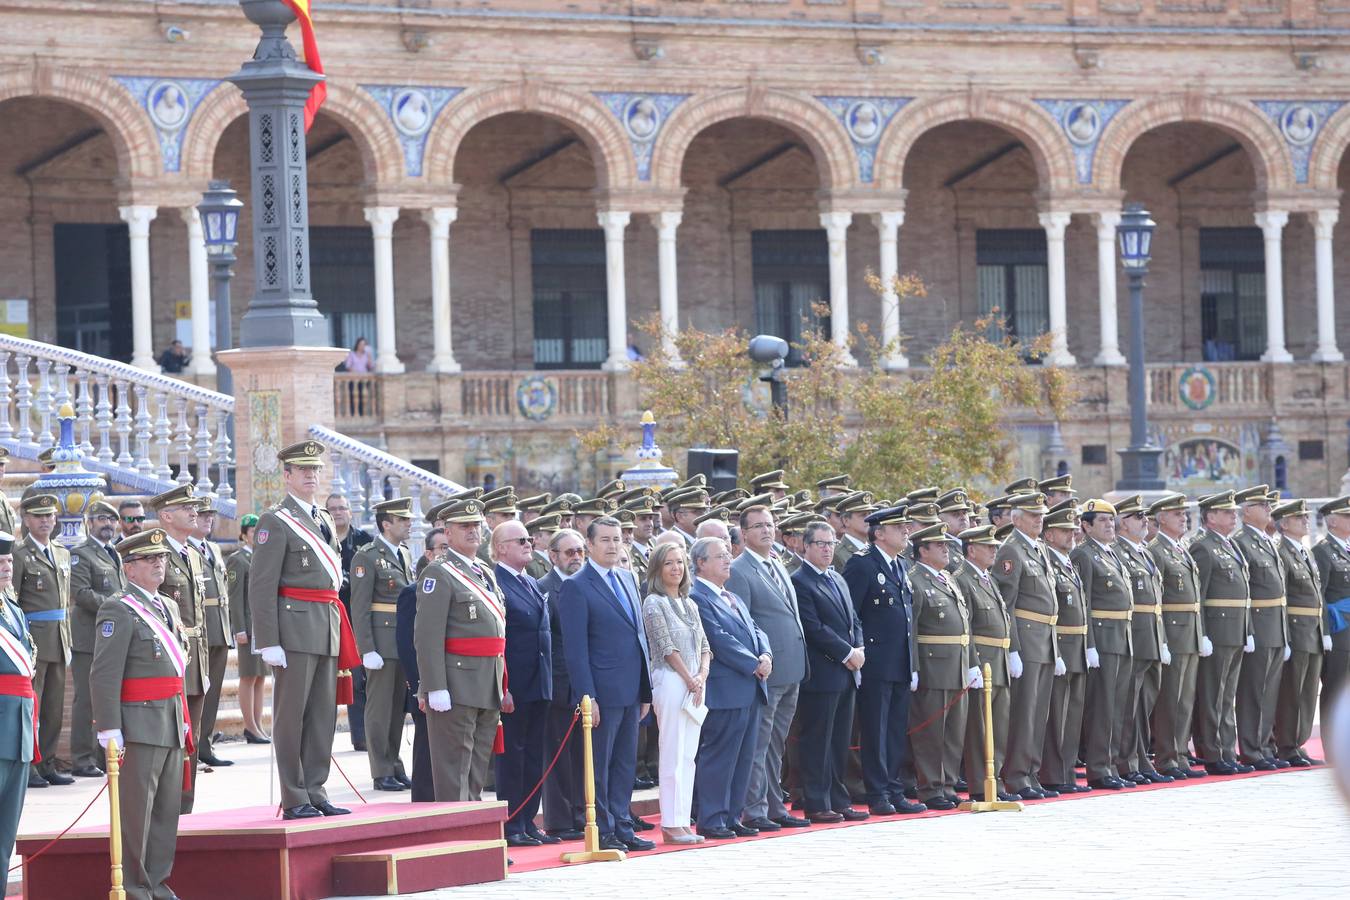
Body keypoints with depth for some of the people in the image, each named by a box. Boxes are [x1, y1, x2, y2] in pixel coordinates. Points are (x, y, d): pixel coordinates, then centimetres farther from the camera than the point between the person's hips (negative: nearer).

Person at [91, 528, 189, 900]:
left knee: (168, 808, 10)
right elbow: (104, 674, -15)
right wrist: (109, 729, -20)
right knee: (136, 809, -4)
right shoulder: (118, 612, -9)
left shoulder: (167, 608, 17)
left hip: (171, 726, 8)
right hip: (139, 725, -8)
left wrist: (184, 719, 21)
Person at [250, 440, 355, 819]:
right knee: (291, 715, -3)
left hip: (329, 629, 8)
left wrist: (339, 632, 20)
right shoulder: (276, 521, -6)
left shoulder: (325, 520, 18)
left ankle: (315, 793, 14)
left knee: (324, 715, 8)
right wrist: (268, 642, -18)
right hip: (295, 628, -8)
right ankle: (294, 799, -1)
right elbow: (261, 585, -12)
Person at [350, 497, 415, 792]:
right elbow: (360, 608, -12)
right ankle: (382, 772, 2)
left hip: (405, 643, 7)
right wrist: (368, 649, -18)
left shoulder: (404, 555, 15)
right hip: (382, 643, -7)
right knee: (379, 709, -1)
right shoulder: (367, 557, -9)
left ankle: (394, 766, 18)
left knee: (398, 707, 11)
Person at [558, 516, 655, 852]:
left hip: (631, 692, 7)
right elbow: (575, 647, -12)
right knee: (600, 764, 0)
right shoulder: (576, 587, -9)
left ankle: (621, 828, 18)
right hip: (603, 693, -7)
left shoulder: (628, 579, 15)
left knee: (626, 763, 11)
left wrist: (645, 689, 15)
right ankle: (603, 832, 6)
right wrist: (587, 696, -17)